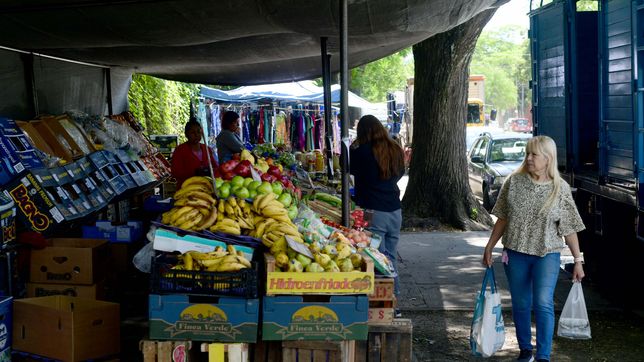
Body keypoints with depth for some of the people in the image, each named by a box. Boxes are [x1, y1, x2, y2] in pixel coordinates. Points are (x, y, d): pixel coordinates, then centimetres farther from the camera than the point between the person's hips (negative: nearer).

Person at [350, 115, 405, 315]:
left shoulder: (363, 152, -12)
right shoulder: (395, 150, 5)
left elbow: (348, 168, 4)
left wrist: (352, 147, 15)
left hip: (373, 213, -6)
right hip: (394, 211, 6)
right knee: (390, 257, 15)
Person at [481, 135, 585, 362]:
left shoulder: (560, 189, -6)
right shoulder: (514, 182, 0)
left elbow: (569, 229, -2)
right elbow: (503, 218, 8)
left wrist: (578, 260, -2)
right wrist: (490, 247, 7)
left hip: (547, 254, -3)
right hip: (515, 252, 3)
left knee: (543, 303, -15)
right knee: (520, 305, 11)